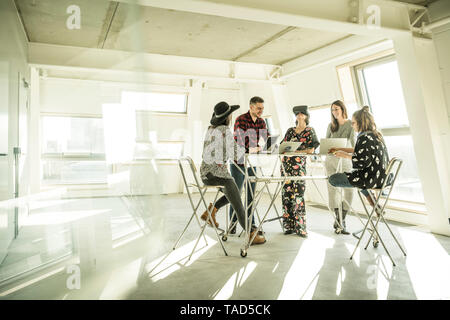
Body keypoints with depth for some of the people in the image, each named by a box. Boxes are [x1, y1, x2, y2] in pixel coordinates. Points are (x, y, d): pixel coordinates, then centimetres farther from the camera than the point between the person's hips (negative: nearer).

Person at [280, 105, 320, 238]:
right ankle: (289, 226, 9)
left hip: (299, 164, -4)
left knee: (298, 195, -10)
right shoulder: (290, 131, 20)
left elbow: (313, 148, -5)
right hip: (286, 163, 4)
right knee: (286, 194, 1)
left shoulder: (310, 131, 8)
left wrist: (299, 151, -15)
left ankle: (300, 227, -3)